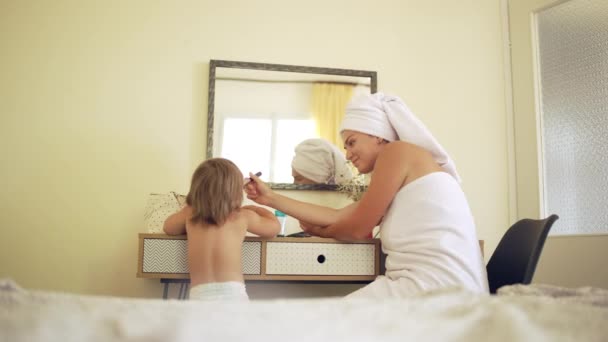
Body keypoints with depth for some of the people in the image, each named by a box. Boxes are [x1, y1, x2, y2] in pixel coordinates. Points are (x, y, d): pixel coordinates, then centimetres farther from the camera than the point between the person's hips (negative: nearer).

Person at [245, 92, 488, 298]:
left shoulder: (397, 151, -3)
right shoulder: (402, 185, 23)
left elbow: (357, 229, -2)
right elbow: (339, 217, 15)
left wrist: (318, 231, 19)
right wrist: (271, 198, 16)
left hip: (438, 287, -9)